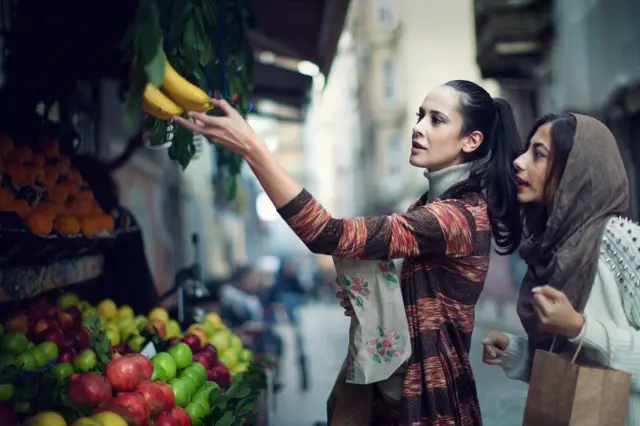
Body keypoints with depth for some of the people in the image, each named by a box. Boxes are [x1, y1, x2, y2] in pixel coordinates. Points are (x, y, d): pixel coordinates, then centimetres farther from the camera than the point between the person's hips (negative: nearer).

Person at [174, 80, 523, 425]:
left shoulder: (464, 216, -23)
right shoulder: (433, 204, 8)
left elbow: (331, 236, -33)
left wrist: (251, 148, -36)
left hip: (428, 396, -9)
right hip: (397, 383, 9)